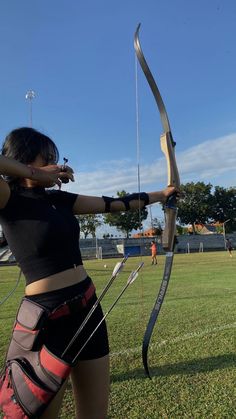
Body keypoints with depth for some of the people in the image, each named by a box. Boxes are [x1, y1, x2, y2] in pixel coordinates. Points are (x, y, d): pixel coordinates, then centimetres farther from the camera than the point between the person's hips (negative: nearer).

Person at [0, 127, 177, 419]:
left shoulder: (58, 198, 10)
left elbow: (114, 204, 17)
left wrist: (162, 194, 25)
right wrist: (33, 173, -16)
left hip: (87, 310, 7)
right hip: (47, 320, -7)